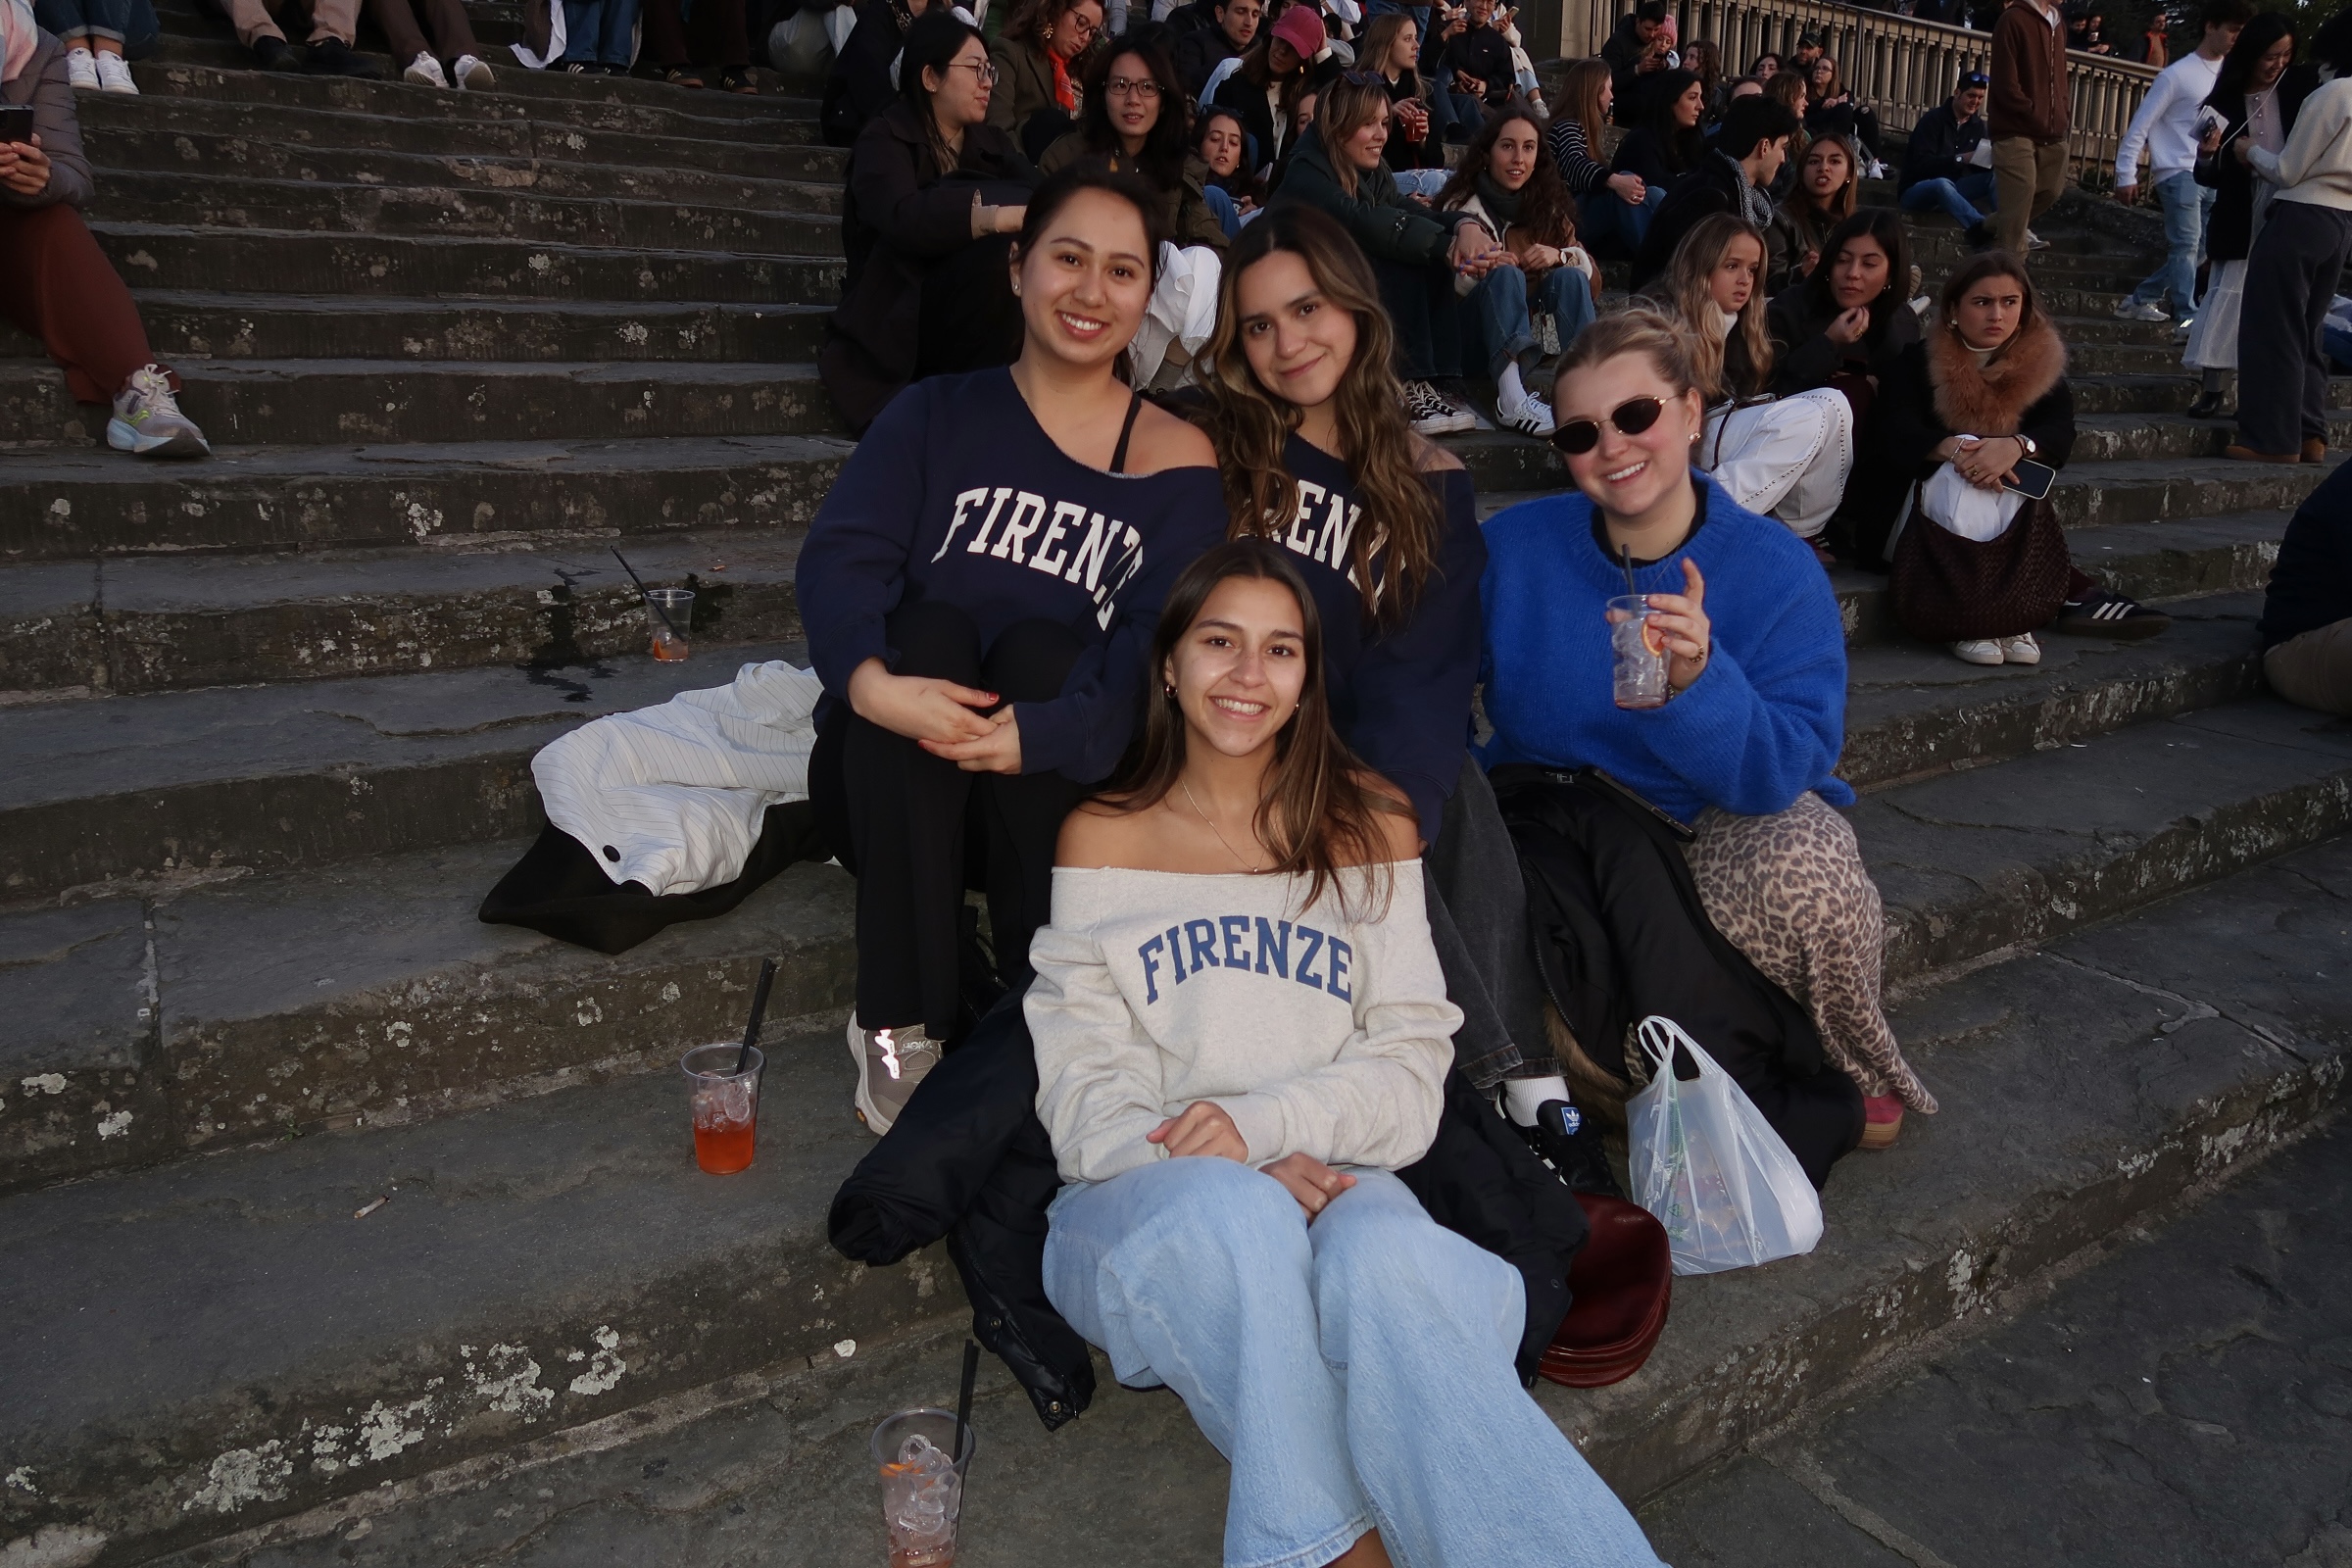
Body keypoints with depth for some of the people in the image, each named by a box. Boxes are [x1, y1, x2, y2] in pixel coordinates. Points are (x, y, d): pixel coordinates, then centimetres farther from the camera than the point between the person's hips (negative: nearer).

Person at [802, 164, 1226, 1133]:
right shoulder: (937, 416, 6)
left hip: (1055, 802, -1)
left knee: (1038, 647, -28)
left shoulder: (1174, 461, 1)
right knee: (927, 627, -27)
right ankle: (900, 1027, -24)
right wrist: (870, 678, -33)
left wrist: (1044, 732, -33)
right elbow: (838, 555, -11)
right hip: (893, 789, 1)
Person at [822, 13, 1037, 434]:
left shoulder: (992, 143, 15)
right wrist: (1005, 216, -40)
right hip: (901, 324, -5)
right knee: (1006, 251, -29)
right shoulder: (885, 141, -5)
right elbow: (904, 218, -27)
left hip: (979, 317, 6)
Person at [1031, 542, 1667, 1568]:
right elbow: (1083, 1083, 2)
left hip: (1333, 1182, 0)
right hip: (1143, 1204, 0)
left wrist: (1261, 1126, -16)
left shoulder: (1370, 830, 14)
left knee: (1387, 1258, -36)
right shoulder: (1102, 837, 11)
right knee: (1231, 1215, -36)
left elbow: (1409, 1067, 4)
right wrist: (1229, 1166, -18)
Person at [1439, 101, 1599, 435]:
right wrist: (1481, 270, -30)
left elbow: (1589, 268, 3)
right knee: (1507, 276, -31)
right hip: (1480, 324, -3)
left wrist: (1560, 256, -19)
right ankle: (1512, 401, -56)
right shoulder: (1462, 205, 0)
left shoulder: (1549, 205, 10)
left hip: (1536, 320, 3)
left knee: (1569, 276, -23)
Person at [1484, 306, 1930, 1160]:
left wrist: (1697, 679, -35)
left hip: (1729, 833, -1)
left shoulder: (1776, 570, -8)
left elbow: (1780, 775, -17)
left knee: (1808, 877, -35)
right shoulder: (1512, 547, -4)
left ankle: (1844, 1080, -2)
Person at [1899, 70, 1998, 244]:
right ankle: (1981, 226, -66)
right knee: (1943, 183, -40)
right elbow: (1922, 163, -20)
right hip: (1916, 189, -6)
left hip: (1950, 188, 6)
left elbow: (1976, 167, 6)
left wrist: (1989, 159, -17)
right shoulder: (1933, 119, -9)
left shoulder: (1977, 125, 9)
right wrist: (1959, 159, -30)